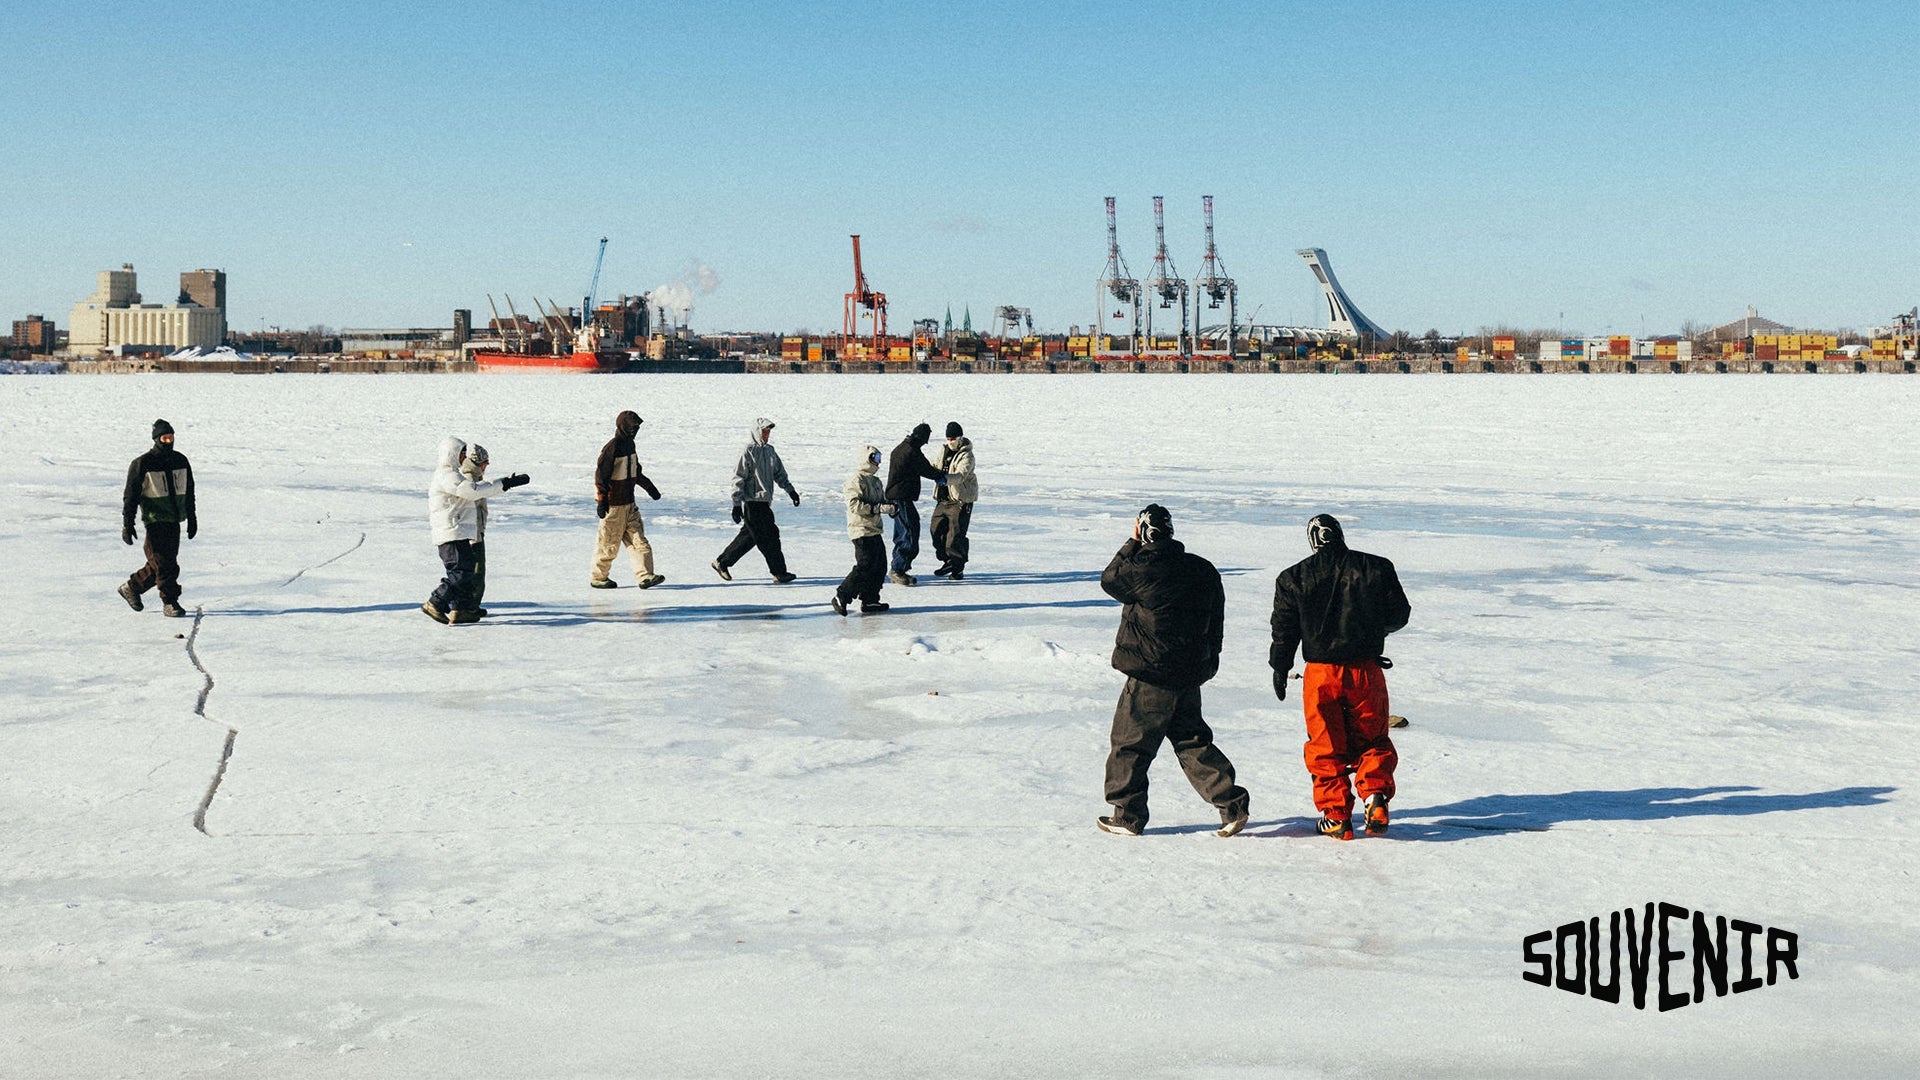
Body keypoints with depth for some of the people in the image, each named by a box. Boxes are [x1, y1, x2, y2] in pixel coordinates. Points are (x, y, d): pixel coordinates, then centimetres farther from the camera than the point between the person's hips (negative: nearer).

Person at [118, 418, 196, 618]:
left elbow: (189, 492, 18)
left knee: (159, 565, 10)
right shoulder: (142, 464, -7)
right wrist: (127, 524, -10)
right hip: (155, 520, -6)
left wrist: (192, 519, 17)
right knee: (164, 564, -9)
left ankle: (132, 587, 27)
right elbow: (131, 495, -6)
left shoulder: (181, 461, 9)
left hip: (174, 520, 6)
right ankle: (169, 602, -1)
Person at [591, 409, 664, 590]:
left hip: (629, 503, 9)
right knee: (609, 543, 1)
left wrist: (649, 487, 27)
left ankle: (644, 576, -2)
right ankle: (598, 578, 15)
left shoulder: (629, 444, 11)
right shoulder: (612, 447, -16)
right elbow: (601, 475, -18)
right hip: (613, 505, -9)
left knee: (638, 539, 1)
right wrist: (601, 501, -20)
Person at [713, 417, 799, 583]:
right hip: (752, 502, -8)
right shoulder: (748, 452, -11)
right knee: (769, 535, -7)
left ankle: (722, 562, 24)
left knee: (749, 536, 13)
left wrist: (791, 490, 16)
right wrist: (737, 504, -15)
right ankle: (779, 572, -1)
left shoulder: (770, 451, 13)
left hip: (765, 501, 8)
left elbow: (780, 474, 23)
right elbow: (738, 478, -12)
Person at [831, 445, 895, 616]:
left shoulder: (875, 481, 18)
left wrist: (891, 507, 5)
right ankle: (841, 597, -6)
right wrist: (879, 508, -25)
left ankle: (870, 601, 18)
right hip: (862, 530, -10)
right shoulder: (856, 480, -12)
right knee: (864, 567, -13)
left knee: (880, 567, 10)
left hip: (874, 530, 10)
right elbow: (854, 505, -22)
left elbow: (881, 502, 28)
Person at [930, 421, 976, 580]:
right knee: (936, 530, 7)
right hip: (944, 498, 8)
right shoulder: (944, 450, 10)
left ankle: (958, 568, 3)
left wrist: (946, 479, -47)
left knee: (956, 534, -9)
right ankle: (949, 562, 23)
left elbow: (960, 475, -30)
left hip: (960, 500, -8)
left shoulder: (966, 456, -14)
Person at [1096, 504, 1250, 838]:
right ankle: (1231, 804, 7)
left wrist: (1133, 544, 8)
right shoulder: (1203, 569, 3)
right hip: (1191, 673, 6)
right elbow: (1216, 619, 11)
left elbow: (1109, 579, 4)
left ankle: (1127, 816, 13)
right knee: (1191, 740, 16)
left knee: (1130, 742, 7)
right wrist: (1208, 659, 21)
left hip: (1150, 676, -6)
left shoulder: (1142, 569, -17)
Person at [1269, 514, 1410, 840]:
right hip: (1366, 670, 1)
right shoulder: (1377, 568, -1)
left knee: (1326, 747, 11)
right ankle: (1376, 796, -5)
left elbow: (1284, 630, 3)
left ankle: (1336, 816, 9)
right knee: (1371, 740, 16)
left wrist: (1280, 670, 17)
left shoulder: (1293, 578, -2)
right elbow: (1399, 615, 6)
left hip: (1321, 674, -1)